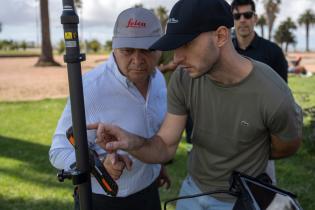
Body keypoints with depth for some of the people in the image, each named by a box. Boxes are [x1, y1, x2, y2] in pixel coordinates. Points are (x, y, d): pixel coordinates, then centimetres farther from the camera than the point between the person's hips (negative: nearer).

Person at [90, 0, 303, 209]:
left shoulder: (274, 97, -30)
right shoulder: (183, 79, -19)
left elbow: (286, 148, -9)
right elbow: (165, 147, -14)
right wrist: (133, 142, -36)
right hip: (192, 189, 3)